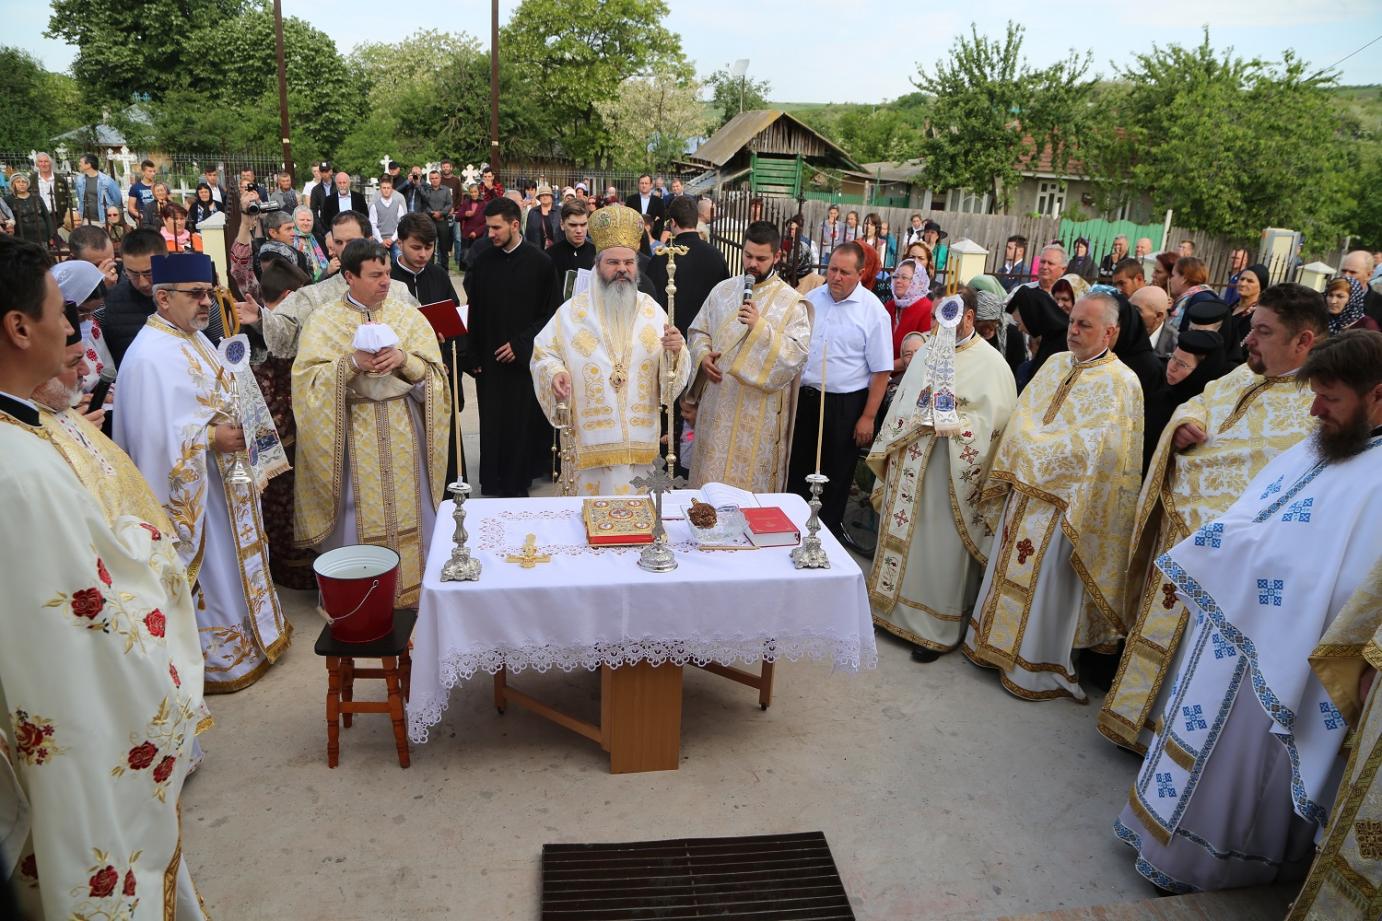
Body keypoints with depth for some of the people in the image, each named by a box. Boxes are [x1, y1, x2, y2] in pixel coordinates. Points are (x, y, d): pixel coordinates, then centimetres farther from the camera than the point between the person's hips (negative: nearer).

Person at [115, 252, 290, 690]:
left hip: (224, 476, 9)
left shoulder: (193, 338, 8)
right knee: (212, 569, 4)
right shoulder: (150, 357, -23)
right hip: (193, 489, -9)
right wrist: (212, 437, -26)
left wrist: (239, 423, 3)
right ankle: (218, 659, 21)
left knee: (234, 558, 21)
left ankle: (248, 629, 38)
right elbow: (156, 436, -27)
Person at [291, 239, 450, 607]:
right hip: (353, 430, -2)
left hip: (403, 429, 2)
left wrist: (404, 360, -17)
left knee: (407, 507, 7)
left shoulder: (407, 313, 4)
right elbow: (308, 378, -8)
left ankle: (411, 587, 22)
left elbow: (432, 370, 2)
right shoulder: (324, 319, -1)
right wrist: (351, 363, -21)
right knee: (359, 513, 3)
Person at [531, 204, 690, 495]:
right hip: (591, 436, -1)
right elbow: (544, 353, 2)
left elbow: (672, 372, 3)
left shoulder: (652, 310, 4)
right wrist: (555, 372, -19)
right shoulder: (572, 311, 0)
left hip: (640, 436, 2)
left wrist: (676, 351, -19)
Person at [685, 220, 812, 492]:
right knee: (711, 475, 11)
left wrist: (760, 326, -23)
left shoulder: (791, 302, -5)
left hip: (758, 411, -4)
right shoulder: (723, 289, 9)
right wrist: (702, 356, -6)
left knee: (751, 482, 4)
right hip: (717, 402, 4)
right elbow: (698, 331, 14)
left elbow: (797, 353, -14)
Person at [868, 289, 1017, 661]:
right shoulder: (927, 352, 10)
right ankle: (893, 606, 29)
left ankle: (939, 629, 14)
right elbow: (901, 404, 14)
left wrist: (949, 424, -19)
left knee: (940, 549, 2)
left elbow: (995, 421, -13)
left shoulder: (990, 362, -8)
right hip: (909, 467, 6)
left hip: (949, 475, -6)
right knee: (903, 538, 14)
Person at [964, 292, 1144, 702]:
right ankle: (1002, 642, 30)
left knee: (1046, 582, 3)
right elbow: (1021, 420, 9)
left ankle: (1039, 667, 18)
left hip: (1066, 503, -6)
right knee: (1013, 570, 14)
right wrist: (1018, 465, -3)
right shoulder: (1056, 364, 9)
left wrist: (1037, 450, -11)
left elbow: (1096, 448, -17)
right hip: (1025, 491, 6)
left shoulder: (1121, 383, -11)